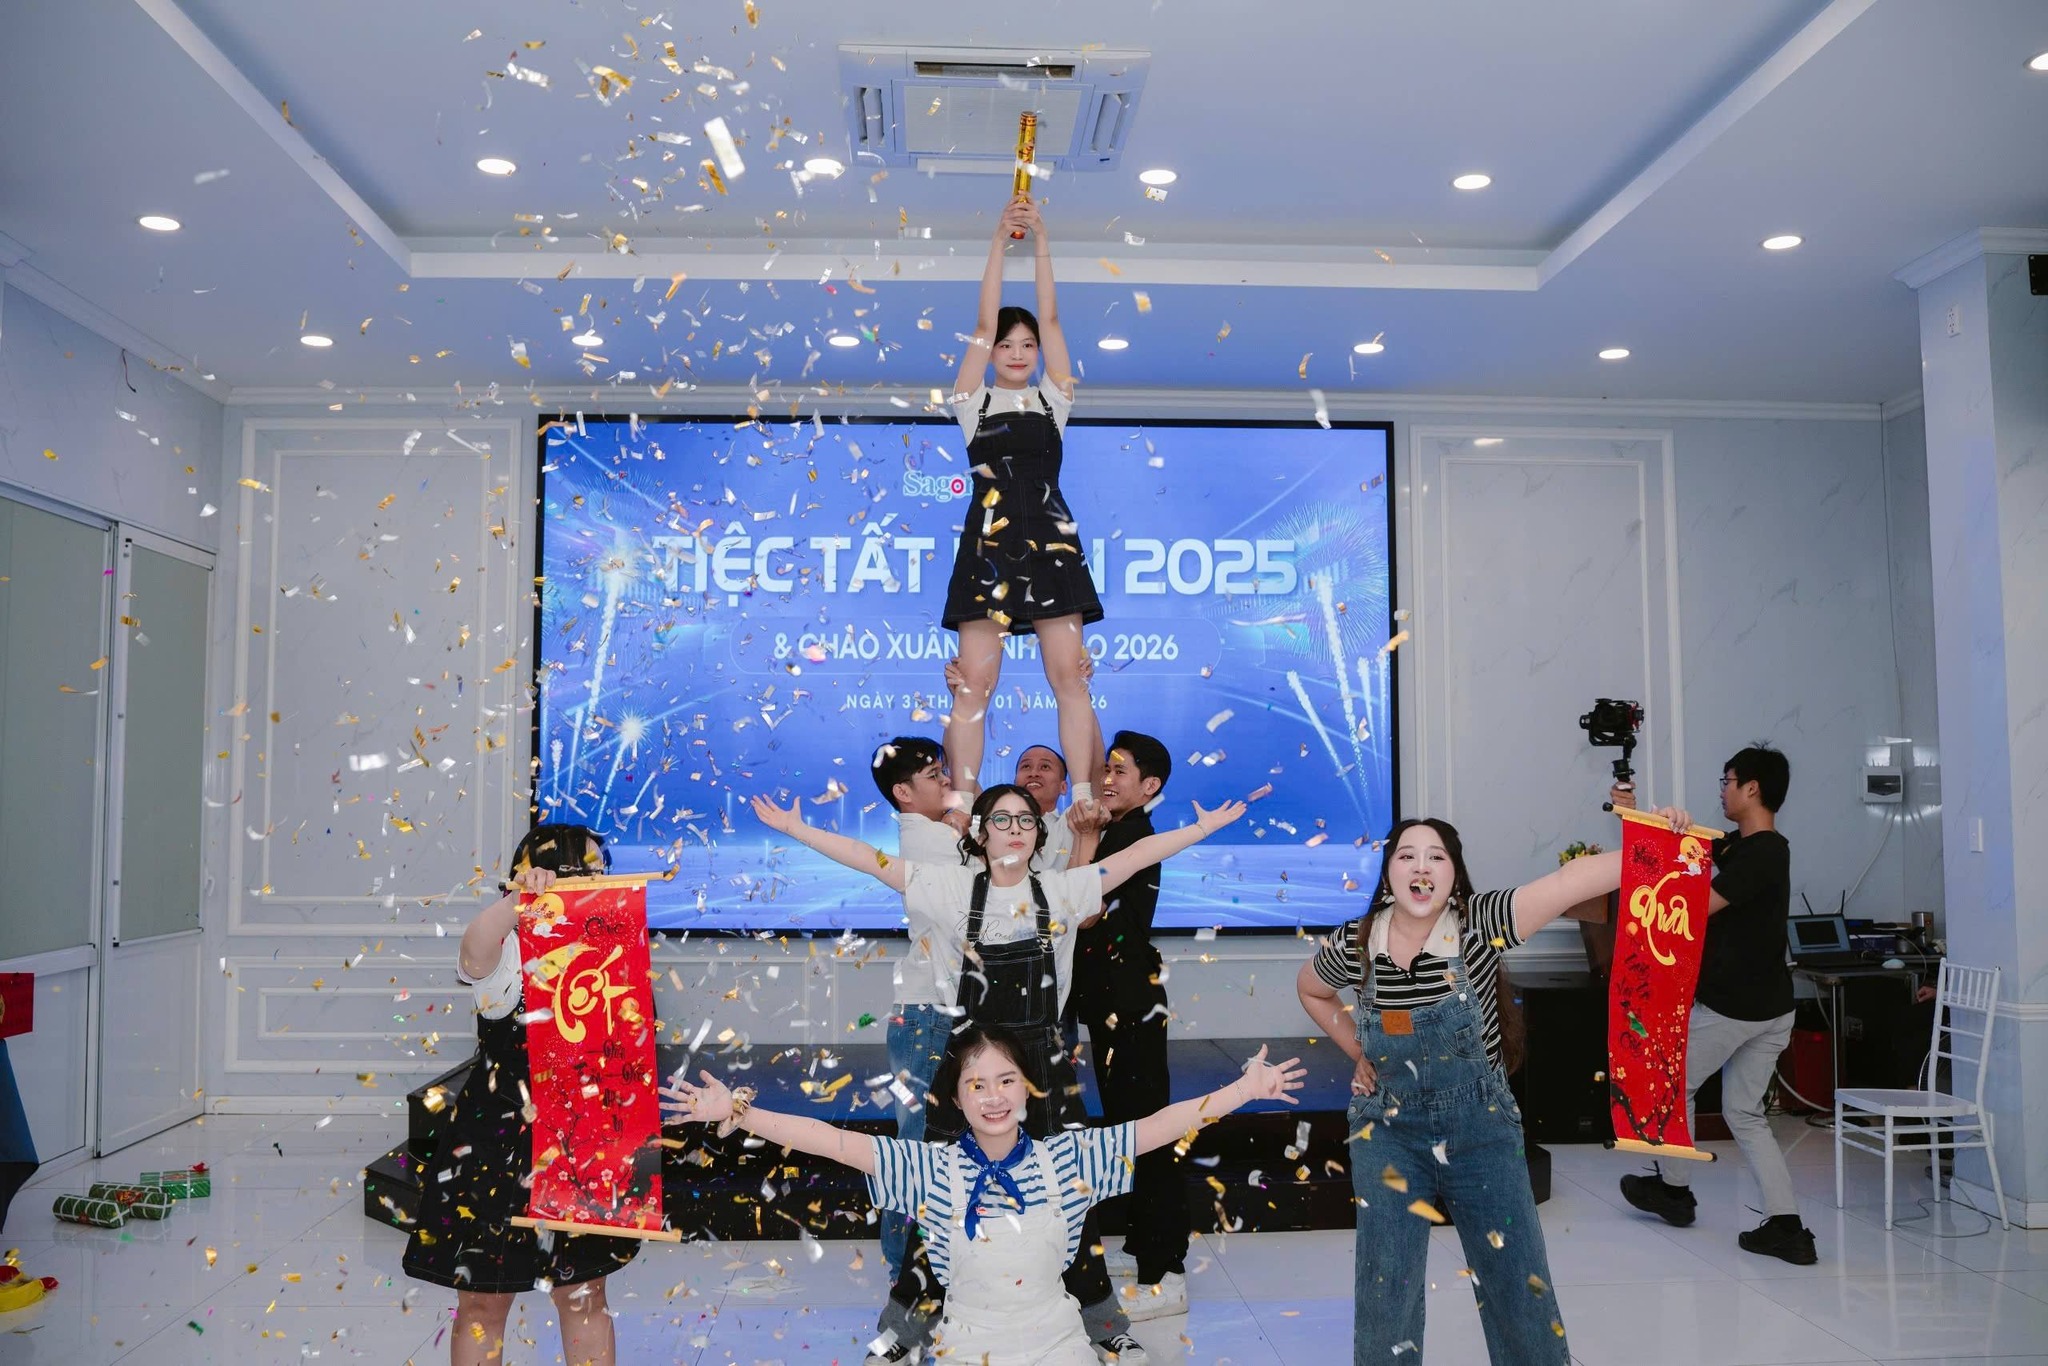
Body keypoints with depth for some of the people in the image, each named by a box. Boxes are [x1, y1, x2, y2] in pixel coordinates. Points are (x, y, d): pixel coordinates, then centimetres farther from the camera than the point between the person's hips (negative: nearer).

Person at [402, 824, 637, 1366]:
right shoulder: (510, 952, -11)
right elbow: (475, 950, -37)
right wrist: (518, 901, -53)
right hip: (496, 1146, -5)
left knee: (585, 1296, 15)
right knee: (483, 1301, 8)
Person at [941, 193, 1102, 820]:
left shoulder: (1051, 398, 14)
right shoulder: (973, 400, 12)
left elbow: (1051, 318, 7)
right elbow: (984, 322, 5)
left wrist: (1041, 241, 4)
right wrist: (1000, 240, 3)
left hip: (1049, 538, 1)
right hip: (989, 540, -1)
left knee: (1068, 676, -5)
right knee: (974, 682, -3)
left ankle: (1085, 799, -5)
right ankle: (961, 806, -2)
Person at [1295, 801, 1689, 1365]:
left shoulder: (1478, 924, -16)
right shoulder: (1355, 943, -10)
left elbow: (1570, 881, -31)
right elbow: (1309, 989, 12)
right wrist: (1357, 1052, 4)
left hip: (1481, 1126, 0)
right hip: (1389, 1128, 0)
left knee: (1520, 1287, 8)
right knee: (1386, 1289, 2)